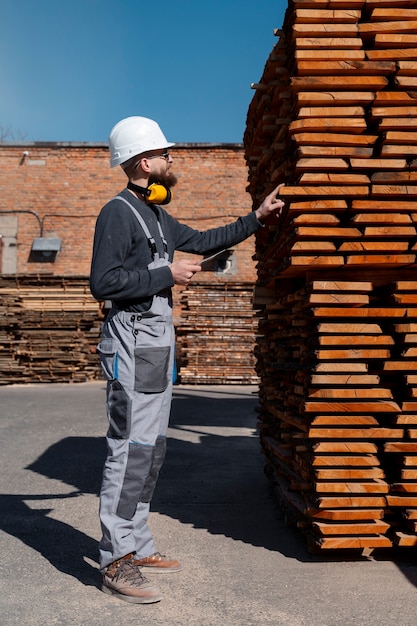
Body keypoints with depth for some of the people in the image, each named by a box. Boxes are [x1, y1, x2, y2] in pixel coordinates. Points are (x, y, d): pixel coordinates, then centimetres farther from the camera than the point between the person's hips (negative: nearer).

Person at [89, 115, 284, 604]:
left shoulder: (158, 218, 18)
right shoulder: (118, 213, -11)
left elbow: (204, 241, 30)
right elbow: (103, 283, -20)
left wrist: (256, 219, 30)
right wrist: (166, 275, -15)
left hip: (158, 344, 10)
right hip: (131, 345, -10)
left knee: (150, 448, 12)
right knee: (130, 450, -9)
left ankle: (137, 547, 22)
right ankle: (116, 564, -2)